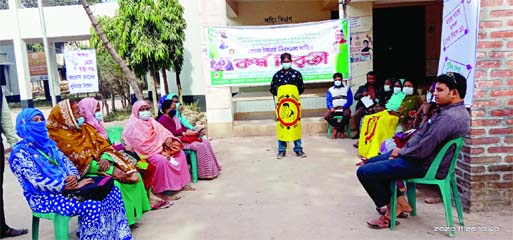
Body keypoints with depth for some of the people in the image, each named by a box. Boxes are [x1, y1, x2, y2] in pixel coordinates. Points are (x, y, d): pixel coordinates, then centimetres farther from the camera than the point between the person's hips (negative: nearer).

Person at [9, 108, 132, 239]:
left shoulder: (48, 143, 14)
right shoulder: (20, 153, -9)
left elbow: (66, 161, 11)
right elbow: (38, 182, -18)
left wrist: (74, 176, -12)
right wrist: (72, 186, -22)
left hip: (64, 188, 7)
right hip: (44, 197, -7)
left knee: (113, 192, -11)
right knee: (93, 206, -32)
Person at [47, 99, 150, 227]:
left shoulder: (87, 128, 10)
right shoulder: (60, 138, -13)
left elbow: (104, 146, 6)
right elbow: (81, 162, -18)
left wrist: (105, 159, -19)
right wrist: (111, 170, -23)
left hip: (103, 165, 7)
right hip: (84, 174, -7)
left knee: (133, 175, -9)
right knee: (113, 184, -31)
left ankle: (132, 213, -2)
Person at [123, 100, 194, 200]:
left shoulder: (151, 121, 13)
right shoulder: (134, 125, -12)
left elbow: (162, 131, 8)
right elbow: (142, 144, -19)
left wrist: (168, 138, -17)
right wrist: (160, 151, -23)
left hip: (159, 147, 9)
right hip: (145, 152, -9)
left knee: (180, 153, -2)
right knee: (162, 160, -35)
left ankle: (181, 183, 3)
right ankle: (163, 190, -25)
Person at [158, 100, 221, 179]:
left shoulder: (174, 117, 18)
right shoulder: (163, 120, -11)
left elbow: (183, 127, 17)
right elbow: (173, 132, -20)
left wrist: (192, 131, -1)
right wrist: (186, 133, -20)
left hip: (183, 138, 10)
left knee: (205, 141, -2)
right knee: (200, 146, -24)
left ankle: (212, 169, -1)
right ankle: (205, 173, -17)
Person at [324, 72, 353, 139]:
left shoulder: (347, 88, 14)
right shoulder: (330, 90, 18)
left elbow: (350, 100, 3)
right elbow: (328, 101, 7)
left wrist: (343, 107, -15)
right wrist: (331, 107, -16)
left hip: (344, 108, -2)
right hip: (334, 108, 2)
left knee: (347, 114, -37)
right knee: (326, 116, -29)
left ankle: (336, 129, -13)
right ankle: (341, 129, -12)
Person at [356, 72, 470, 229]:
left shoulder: (449, 117, -26)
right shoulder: (453, 110, 9)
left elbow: (423, 149, -28)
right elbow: (421, 133, 12)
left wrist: (401, 152, -9)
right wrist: (402, 150, 0)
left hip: (426, 166, -11)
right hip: (427, 157, 11)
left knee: (364, 172, -14)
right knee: (372, 162, 18)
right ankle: (399, 202, 17)